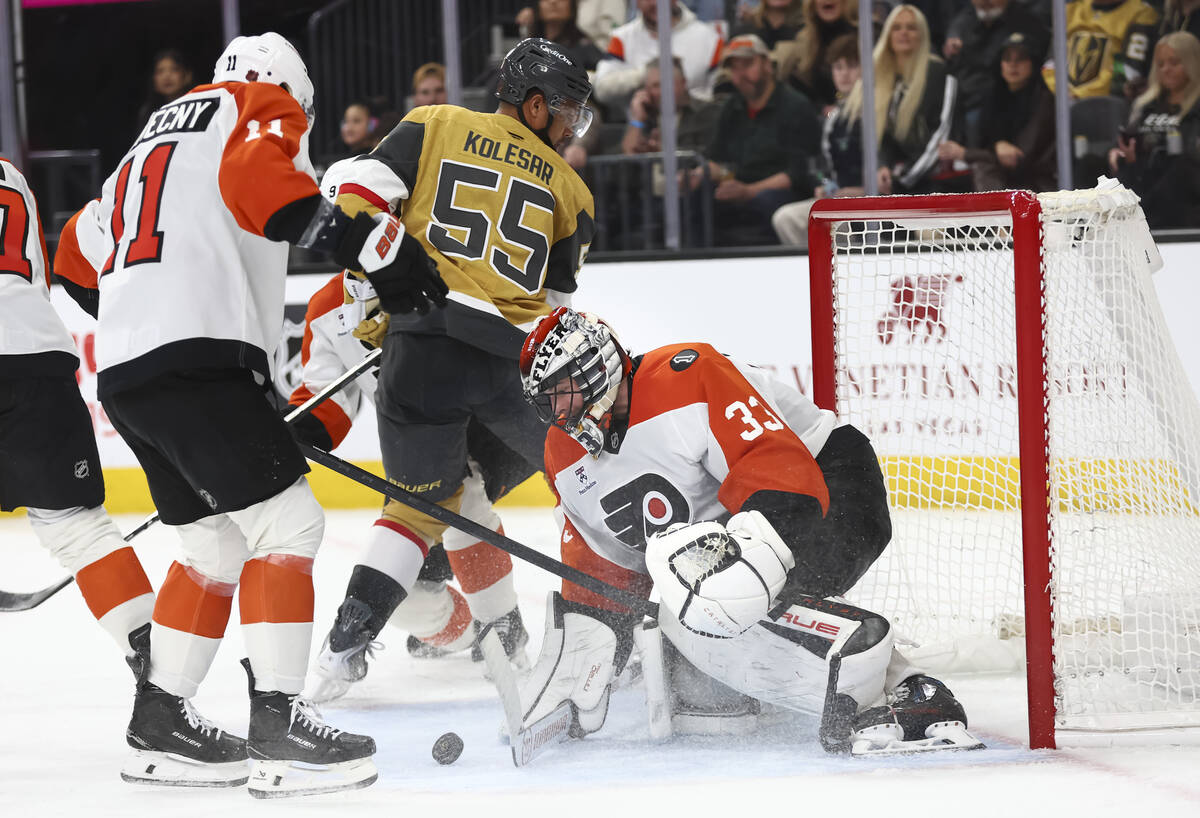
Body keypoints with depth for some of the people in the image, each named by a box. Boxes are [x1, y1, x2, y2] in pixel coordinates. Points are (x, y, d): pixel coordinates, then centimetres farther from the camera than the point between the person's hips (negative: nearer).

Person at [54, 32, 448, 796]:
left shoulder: (158, 139, 30)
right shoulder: (264, 105, 6)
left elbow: (84, 248, 33)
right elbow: (257, 178, -18)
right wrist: (375, 244, -23)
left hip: (123, 372, 9)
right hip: (197, 360, -9)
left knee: (218, 546, 18)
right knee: (285, 524, -8)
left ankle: (160, 725, 20)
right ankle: (277, 726, -15)